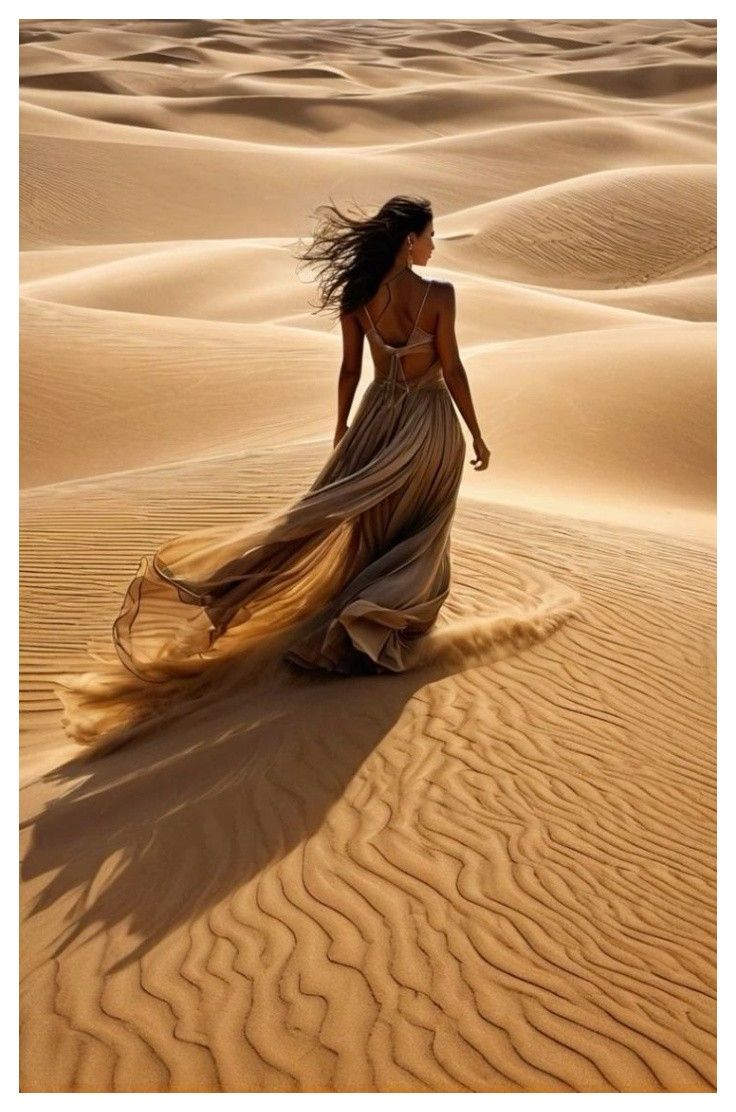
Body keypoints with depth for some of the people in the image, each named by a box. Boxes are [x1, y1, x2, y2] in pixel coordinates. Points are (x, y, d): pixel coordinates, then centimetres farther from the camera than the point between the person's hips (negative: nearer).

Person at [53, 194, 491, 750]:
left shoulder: (357, 293, -4)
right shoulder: (440, 294, -16)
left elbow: (350, 369, 3)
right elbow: (453, 370, -12)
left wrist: (342, 426, 15)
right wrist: (476, 434, -1)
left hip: (378, 416, 3)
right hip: (430, 421, -3)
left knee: (339, 515, 12)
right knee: (416, 537, 13)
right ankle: (374, 617, -2)